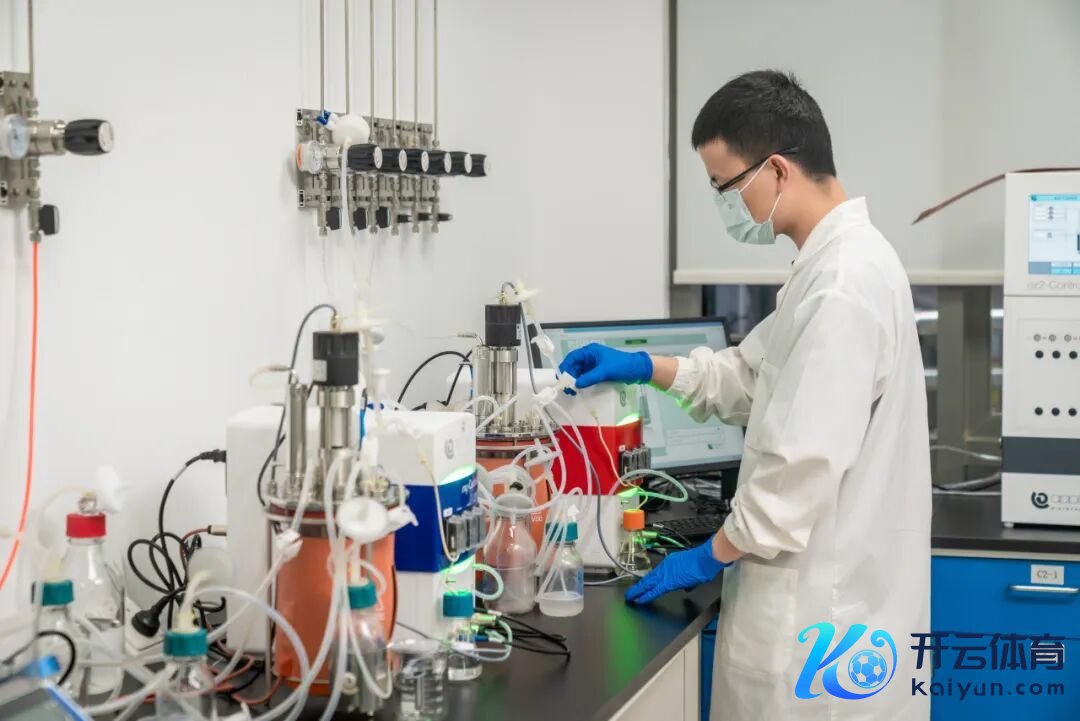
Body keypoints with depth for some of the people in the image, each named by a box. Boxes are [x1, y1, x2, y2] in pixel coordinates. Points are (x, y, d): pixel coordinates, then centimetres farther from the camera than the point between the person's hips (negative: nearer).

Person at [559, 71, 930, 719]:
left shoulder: (845, 283, -23)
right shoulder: (837, 262, 10)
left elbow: (807, 463, -24)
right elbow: (756, 375, 22)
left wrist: (714, 555, -12)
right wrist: (643, 367, 14)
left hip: (824, 608, -10)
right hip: (824, 591, 10)